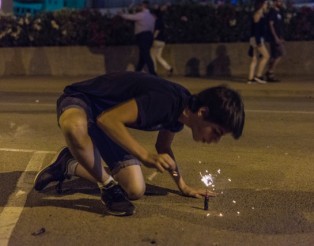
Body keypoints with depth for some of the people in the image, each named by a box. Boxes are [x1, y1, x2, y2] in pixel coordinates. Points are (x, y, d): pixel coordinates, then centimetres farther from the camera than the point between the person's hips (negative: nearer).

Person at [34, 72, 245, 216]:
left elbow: (164, 147, 14)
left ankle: (70, 165, 15)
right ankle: (109, 187, -21)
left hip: (110, 126, 8)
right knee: (74, 126, -46)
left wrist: (183, 186, 10)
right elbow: (107, 119, -36)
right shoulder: (166, 101, -33)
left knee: (136, 191, -1)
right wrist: (146, 156, -40)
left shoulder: (181, 110, -4)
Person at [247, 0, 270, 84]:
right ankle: (258, 75, -9)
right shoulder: (257, 14, -9)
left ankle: (251, 79, 3)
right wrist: (258, 41, -23)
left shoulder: (261, 15, 20)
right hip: (257, 39, -9)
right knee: (266, 56, -10)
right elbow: (256, 28, -18)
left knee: (255, 59, 5)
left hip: (259, 39, 9)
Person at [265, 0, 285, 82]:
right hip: (275, 37, -9)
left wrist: (281, 38, 18)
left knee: (274, 57, 6)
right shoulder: (272, 12, -8)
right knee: (280, 54, -14)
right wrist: (276, 37, -21)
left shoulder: (279, 12, 20)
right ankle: (270, 72, -10)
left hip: (279, 38, 9)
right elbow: (271, 25, -15)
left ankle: (270, 75, 8)